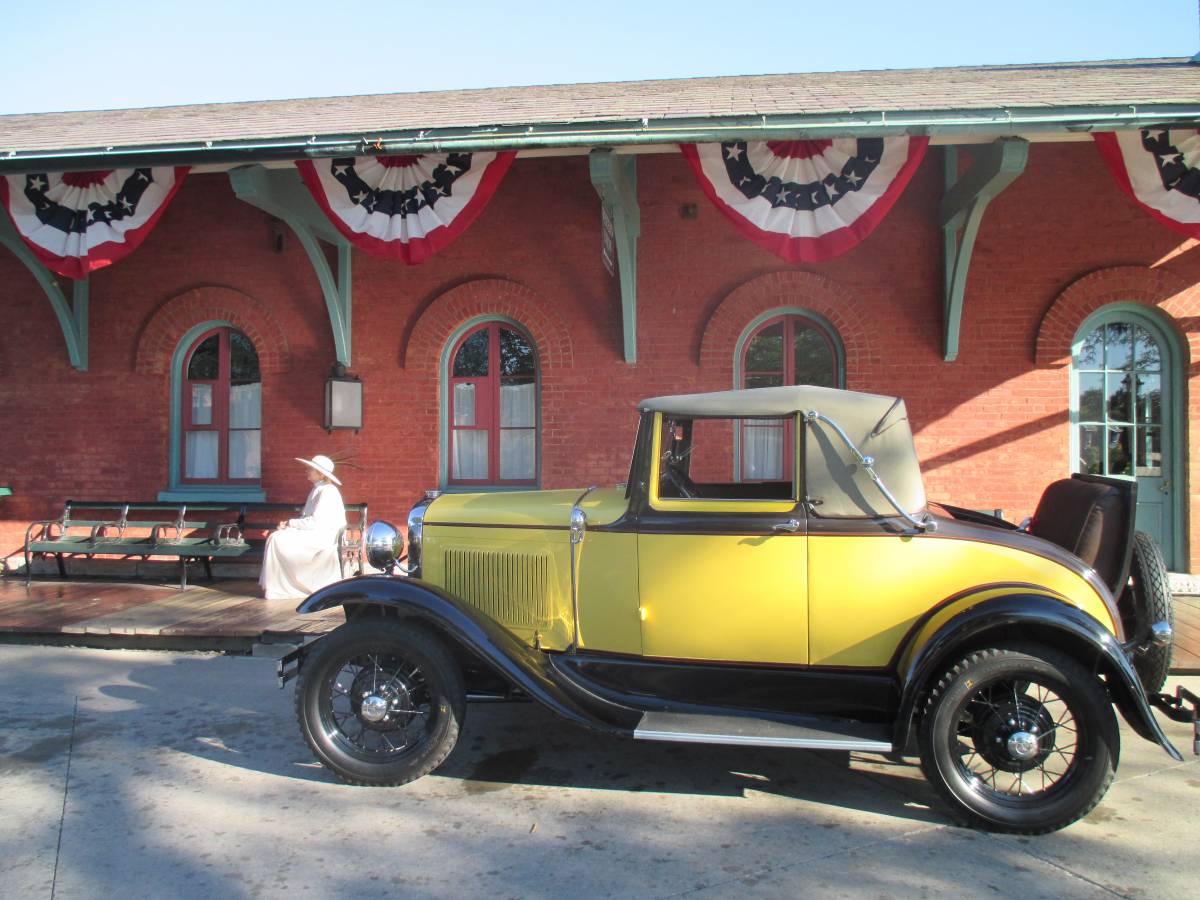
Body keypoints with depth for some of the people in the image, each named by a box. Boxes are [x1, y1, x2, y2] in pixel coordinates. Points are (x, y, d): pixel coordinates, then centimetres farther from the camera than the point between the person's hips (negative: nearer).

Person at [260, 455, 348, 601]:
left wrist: (290, 523, -11)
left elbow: (316, 522, -19)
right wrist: (289, 523, 0)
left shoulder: (327, 491, -12)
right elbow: (307, 517, 18)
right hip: (312, 533, 9)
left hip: (323, 536, -9)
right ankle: (272, 586, -9)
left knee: (278, 540, -18)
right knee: (275, 536, -6)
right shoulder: (316, 490, 18)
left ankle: (275, 588, -10)